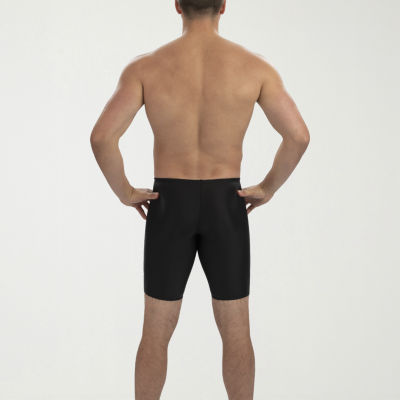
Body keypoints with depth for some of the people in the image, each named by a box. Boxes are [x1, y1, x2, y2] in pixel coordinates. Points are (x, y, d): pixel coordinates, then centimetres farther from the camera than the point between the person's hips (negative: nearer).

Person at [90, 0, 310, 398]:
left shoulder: (145, 66, -9)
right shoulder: (254, 66, -6)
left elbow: (101, 136, -19)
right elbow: (298, 135, -12)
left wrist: (125, 192, -2)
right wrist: (268, 188, 4)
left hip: (169, 206, 0)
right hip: (225, 206, 0)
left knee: (156, 332, 12)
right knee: (236, 332, 13)